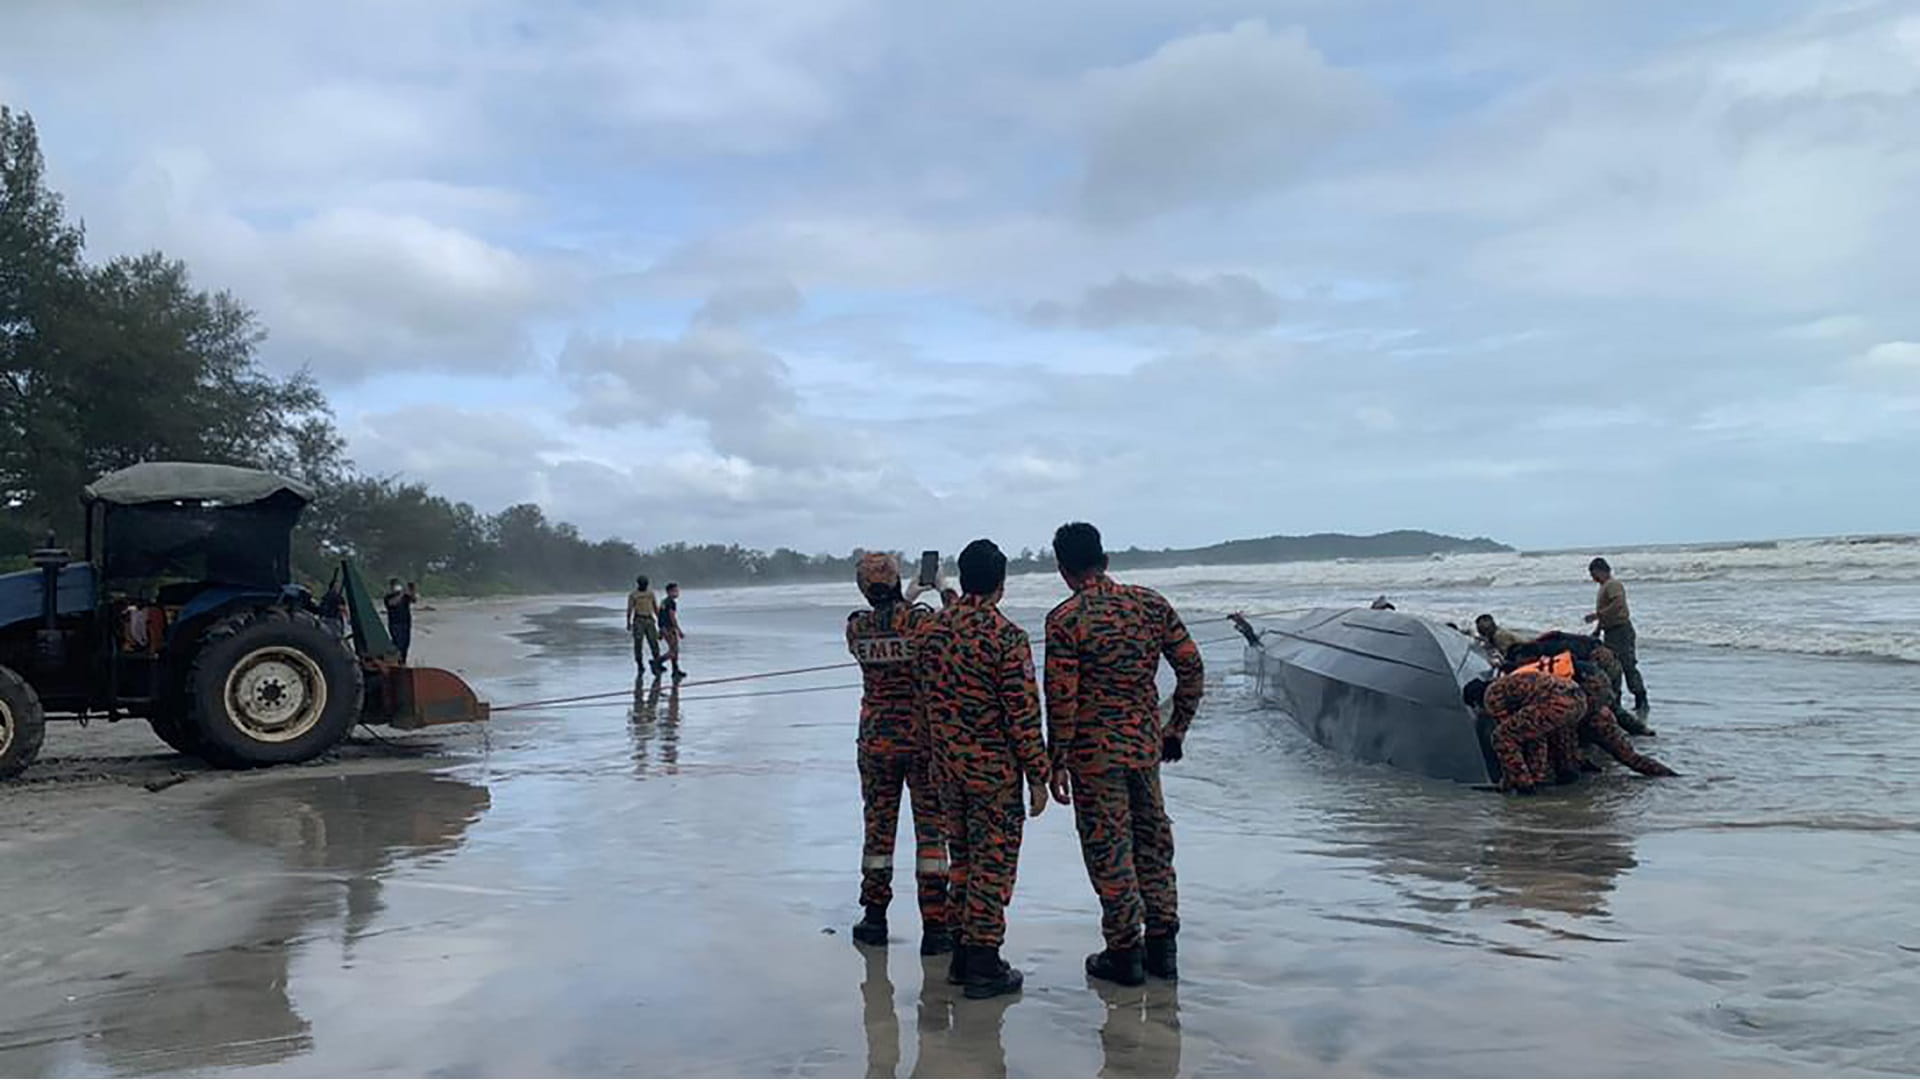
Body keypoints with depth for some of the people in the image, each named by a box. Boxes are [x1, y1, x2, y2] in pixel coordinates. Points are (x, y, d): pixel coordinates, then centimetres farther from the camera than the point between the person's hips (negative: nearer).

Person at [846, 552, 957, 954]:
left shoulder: (855, 627, -2)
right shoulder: (922, 619, -15)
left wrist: (906, 601, 19)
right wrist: (946, 592, 7)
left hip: (876, 739, 3)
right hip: (924, 737, -3)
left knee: (878, 825, 15)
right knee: (931, 829, 3)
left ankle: (875, 918, 21)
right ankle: (934, 926, 2)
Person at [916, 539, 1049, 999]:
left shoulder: (934, 629, 4)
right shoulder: (1007, 637, -17)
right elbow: (1023, 713, -16)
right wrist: (1037, 776, -9)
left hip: (947, 766, 7)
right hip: (993, 770, -6)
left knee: (962, 857, 17)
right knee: (993, 864, 3)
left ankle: (962, 955, 25)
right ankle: (984, 967, 8)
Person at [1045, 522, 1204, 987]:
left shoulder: (1066, 619, -13)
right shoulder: (1152, 604, 2)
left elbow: (1061, 699, -15)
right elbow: (1192, 669, 4)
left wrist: (1057, 763, -6)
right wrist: (1176, 730, 14)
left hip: (1095, 753, -5)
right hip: (1146, 745, 5)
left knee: (1108, 850, 6)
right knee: (1153, 842, 16)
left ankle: (1124, 952, 14)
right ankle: (1162, 947, 23)